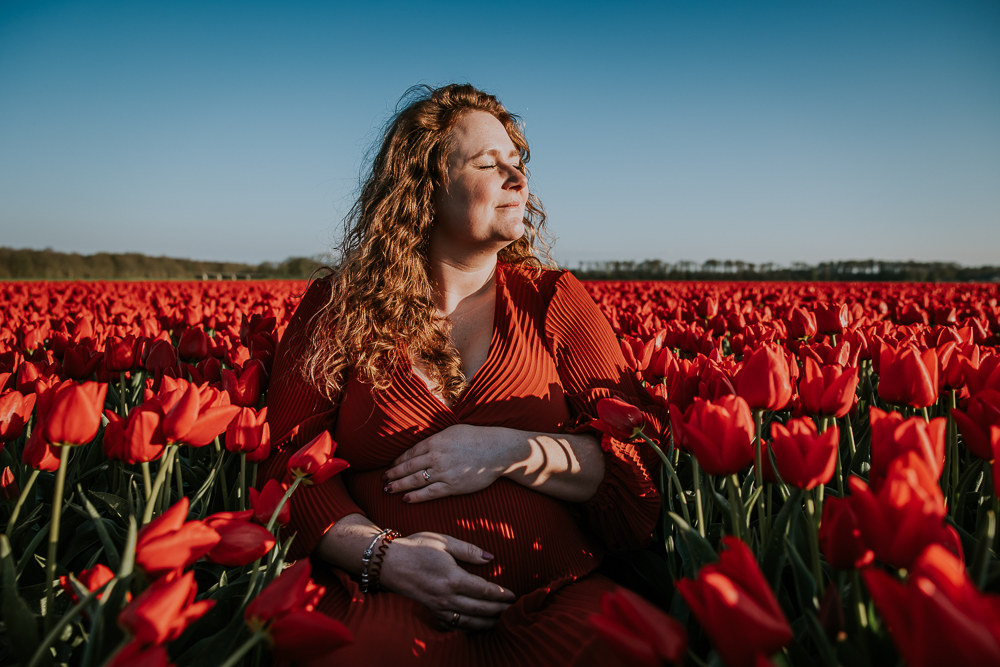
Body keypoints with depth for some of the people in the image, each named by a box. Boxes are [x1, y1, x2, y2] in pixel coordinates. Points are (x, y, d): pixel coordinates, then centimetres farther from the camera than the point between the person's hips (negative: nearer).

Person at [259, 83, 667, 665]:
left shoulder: (556, 300, 9)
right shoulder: (335, 311, 7)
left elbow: (640, 458, 4)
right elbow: (288, 465, 4)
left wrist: (513, 453, -12)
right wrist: (378, 551, -14)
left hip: (560, 602, 2)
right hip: (389, 605, -1)